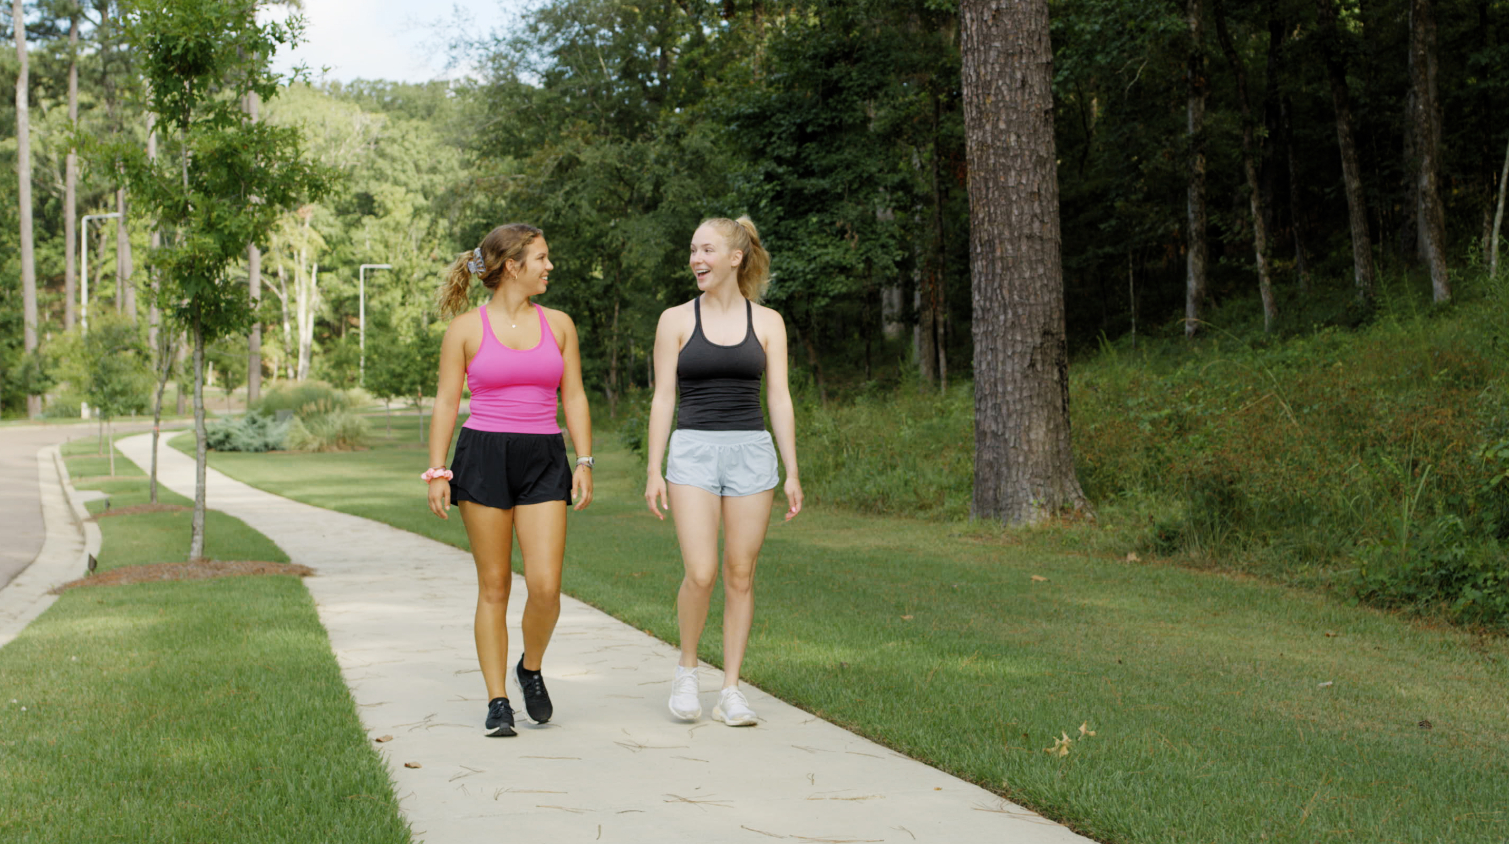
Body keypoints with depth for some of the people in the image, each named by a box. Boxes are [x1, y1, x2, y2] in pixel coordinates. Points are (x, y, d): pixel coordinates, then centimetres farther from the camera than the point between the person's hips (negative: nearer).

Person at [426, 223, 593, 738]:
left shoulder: (558, 324, 10)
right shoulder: (467, 328, 1)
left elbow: (574, 397, 11)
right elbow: (446, 402, 2)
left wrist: (584, 461, 2)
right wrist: (437, 471, -5)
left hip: (543, 461, 2)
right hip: (483, 457, -2)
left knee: (546, 585, -9)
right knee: (494, 586, 1)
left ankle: (531, 669, 19)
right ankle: (497, 700, 10)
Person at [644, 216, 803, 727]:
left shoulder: (767, 322, 6)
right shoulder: (676, 320, 4)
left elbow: (779, 399, 5)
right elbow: (663, 399, 3)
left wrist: (792, 472, 0)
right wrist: (654, 471, -3)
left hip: (751, 453, 1)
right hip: (693, 452, -1)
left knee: (740, 575, 2)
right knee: (701, 573, -13)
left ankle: (731, 693, 10)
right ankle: (687, 669, 12)